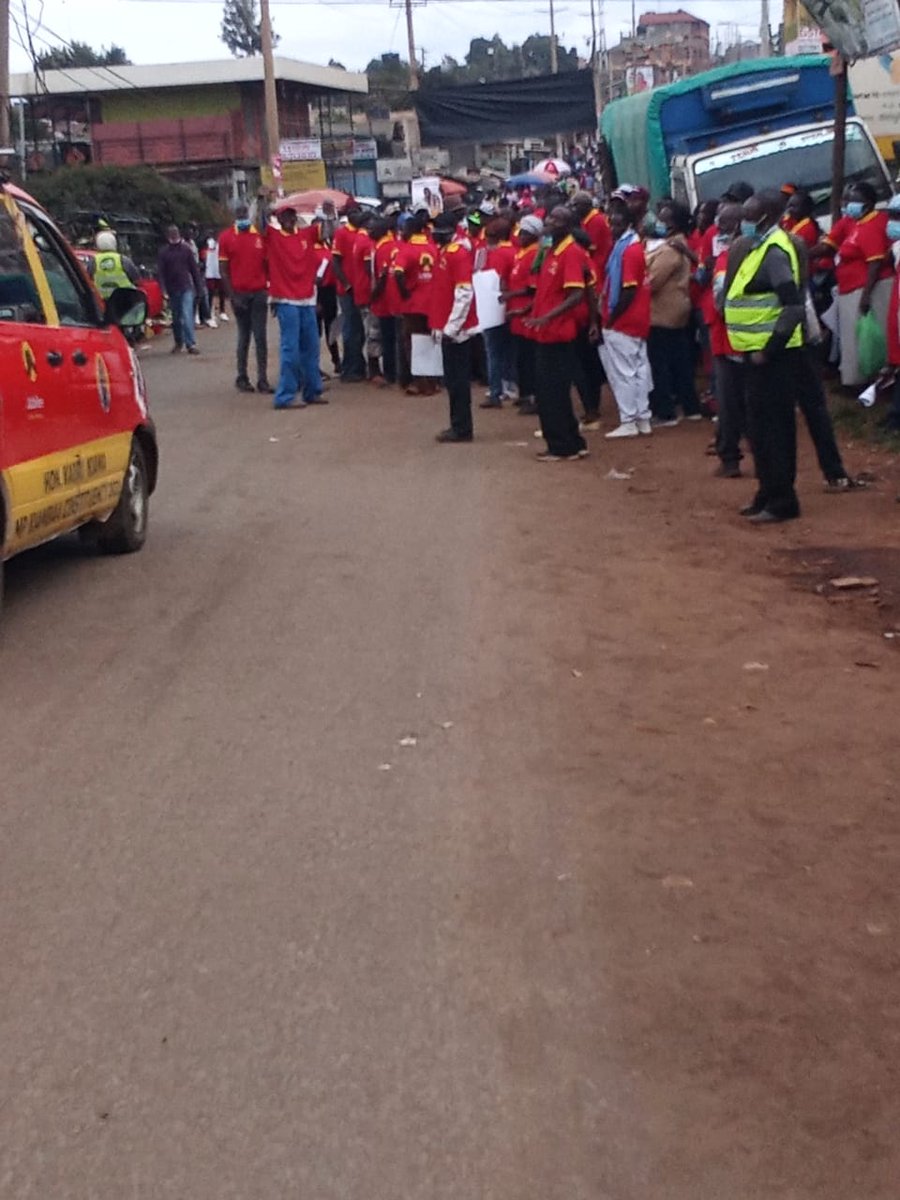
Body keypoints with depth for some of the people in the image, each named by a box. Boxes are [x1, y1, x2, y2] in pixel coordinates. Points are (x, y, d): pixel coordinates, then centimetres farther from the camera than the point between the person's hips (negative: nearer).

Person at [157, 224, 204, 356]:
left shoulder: (186, 249, 1)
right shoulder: (164, 252, 1)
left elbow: (194, 269, 4)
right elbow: (160, 272, -1)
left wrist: (199, 287, 3)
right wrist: (164, 290, -11)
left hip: (186, 288, -2)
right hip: (172, 290, 2)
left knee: (187, 316, -12)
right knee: (176, 318, 12)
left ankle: (191, 344, -14)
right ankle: (179, 343, 25)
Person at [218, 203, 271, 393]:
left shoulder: (261, 235, 3)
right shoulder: (226, 237, 0)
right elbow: (223, 270, 0)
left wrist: (271, 289, -1)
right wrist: (232, 296, -6)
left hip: (260, 293, 1)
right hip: (239, 294, -1)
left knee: (261, 337, -1)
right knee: (244, 336, 5)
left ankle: (263, 379, 1)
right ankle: (242, 377, 15)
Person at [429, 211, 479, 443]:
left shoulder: (459, 253, -15)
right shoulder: (444, 250, 13)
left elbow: (464, 294, -20)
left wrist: (451, 328, -21)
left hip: (455, 329, -9)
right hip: (447, 326, 9)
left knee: (457, 379, -4)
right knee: (453, 379, 13)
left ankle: (462, 429, 2)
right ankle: (458, 425, 20)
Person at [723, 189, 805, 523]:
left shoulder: (774, 252, -16)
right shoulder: (757, 247, 13)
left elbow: (793, 307, -24)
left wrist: (769, 350, -22)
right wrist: (757, 349, 15)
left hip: (772, 353, -10)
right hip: (757, 351, 10)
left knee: (772, 426, -6)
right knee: (761, 426, 14)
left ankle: (781, 501, 0)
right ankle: (768, 494, 23)